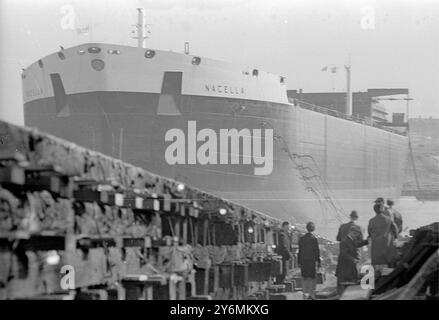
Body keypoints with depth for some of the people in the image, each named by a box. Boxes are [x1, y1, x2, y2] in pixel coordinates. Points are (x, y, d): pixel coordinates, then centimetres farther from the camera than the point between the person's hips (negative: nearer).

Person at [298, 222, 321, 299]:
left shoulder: (301, 238, 3)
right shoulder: (314, 239, -9)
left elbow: (299, 251, 7)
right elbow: (317, 251, -8)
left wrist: (299, 262, 13)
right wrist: (318, 262, -2)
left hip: (303, 261, 4)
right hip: (311, 261, -4)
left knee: (304, 277, 10)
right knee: (312, 277, 3)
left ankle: (305, 293, 10)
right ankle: (311, 293, 2)